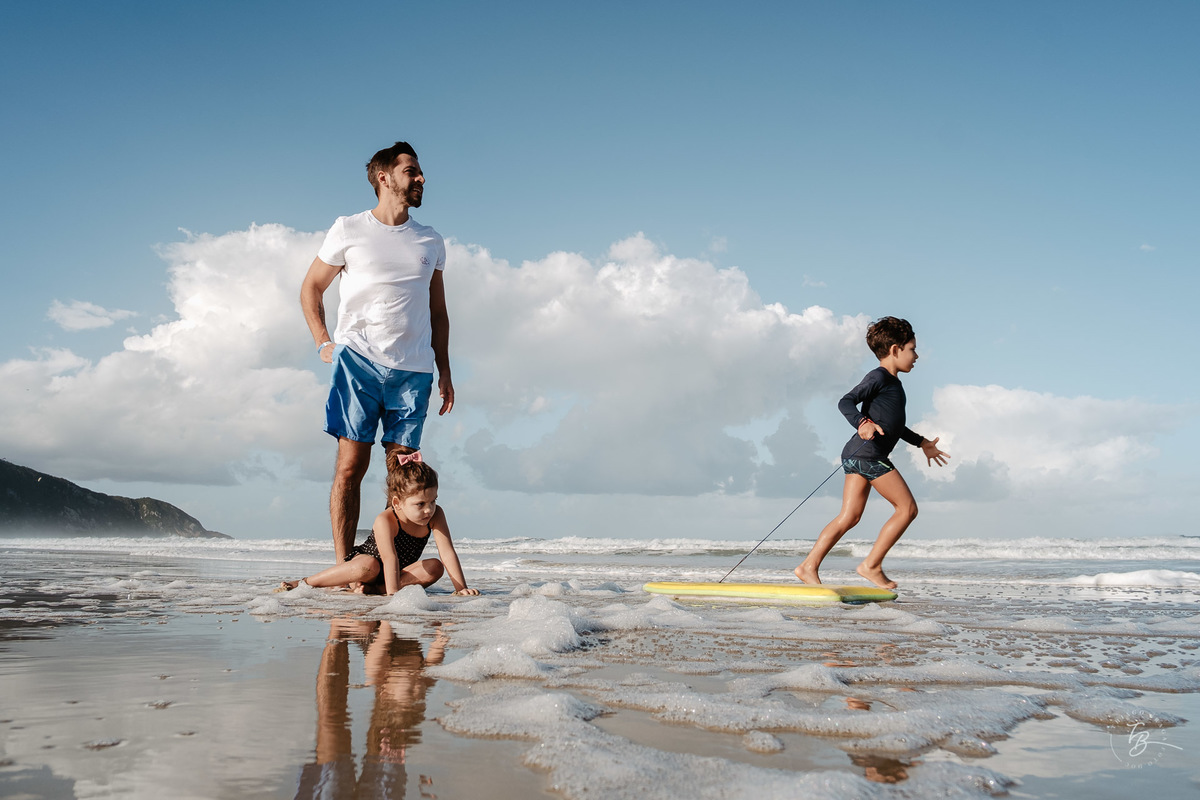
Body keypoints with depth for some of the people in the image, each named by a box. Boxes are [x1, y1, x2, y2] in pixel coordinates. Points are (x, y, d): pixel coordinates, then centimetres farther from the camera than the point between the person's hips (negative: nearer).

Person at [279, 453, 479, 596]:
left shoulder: (436, 515, -16)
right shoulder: (385, 521, -29)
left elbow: (447, 552, -20)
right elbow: (390, 559, -39)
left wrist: (461, 588, -26)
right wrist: (393, 594, -48)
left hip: (401, 570, 5)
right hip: (363, 559, -5)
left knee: (435, 568, -21)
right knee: (369, 566, -40)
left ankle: (375, 589, -27)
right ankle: (304, 583, -22)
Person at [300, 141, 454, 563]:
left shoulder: (431, 242, 18)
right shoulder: (348, 231, 9)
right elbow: (311, 288, 15)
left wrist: (444, 370, 12)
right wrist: (324, 342, 3)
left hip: (414, 369, 3)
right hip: (359, 361, -3)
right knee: (351, 465, -6)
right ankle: (343, 569, -2)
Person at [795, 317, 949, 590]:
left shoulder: (893, 382, 25)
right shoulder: (879, 376, -6)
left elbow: (893, 424, 37)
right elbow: (846, 402, -17)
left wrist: (922, 442, 43)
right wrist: (863, 423, -35)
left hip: (857, 456, 10)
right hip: (867, 452, -10)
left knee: (849, 516, 4)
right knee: (907, 508, -5)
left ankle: (809, 565, -1)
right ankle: (872, 565, -3)